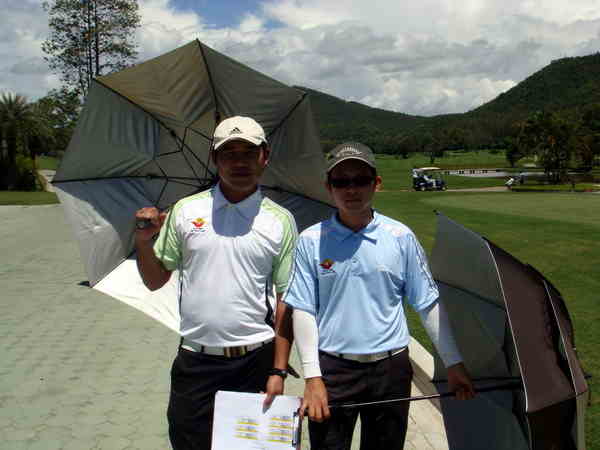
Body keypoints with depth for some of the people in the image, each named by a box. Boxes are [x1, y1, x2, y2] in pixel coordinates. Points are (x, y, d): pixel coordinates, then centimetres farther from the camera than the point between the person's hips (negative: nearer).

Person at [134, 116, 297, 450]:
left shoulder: (281, 221, -1)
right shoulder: (186, 210, 3)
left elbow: (286, 301, -1)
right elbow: (156, 281, 8)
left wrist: (278, 371, -5)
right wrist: (144, 241, -10)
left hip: (255, 361, 0)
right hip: (194, 360, 1)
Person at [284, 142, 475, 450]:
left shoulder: (401, 237, -1)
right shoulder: (311, 241, -4)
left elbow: (429, 305, 4)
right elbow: (303, 311, -3)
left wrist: (454, 364, 5)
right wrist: (312, 377, -8)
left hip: (391, 369, 2)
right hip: (333, 368, -1)